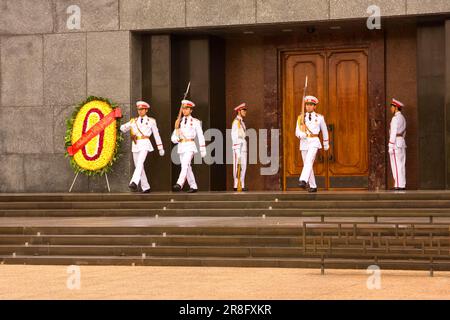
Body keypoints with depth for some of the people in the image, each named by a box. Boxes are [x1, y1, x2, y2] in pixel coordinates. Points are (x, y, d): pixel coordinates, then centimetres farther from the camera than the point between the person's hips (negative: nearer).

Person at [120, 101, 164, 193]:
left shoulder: (151, 121, 8)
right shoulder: (134, 121, 16)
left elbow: (156, 135, 11)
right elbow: (123, 129, 9)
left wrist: (160, 148, 12)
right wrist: (127, 126, -16)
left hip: (145, 144, -5)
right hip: (135, 145, 5)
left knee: (139, 163, -25)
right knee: (138, 166, 4)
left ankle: (134, 183, -41)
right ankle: (145, 187, 12)